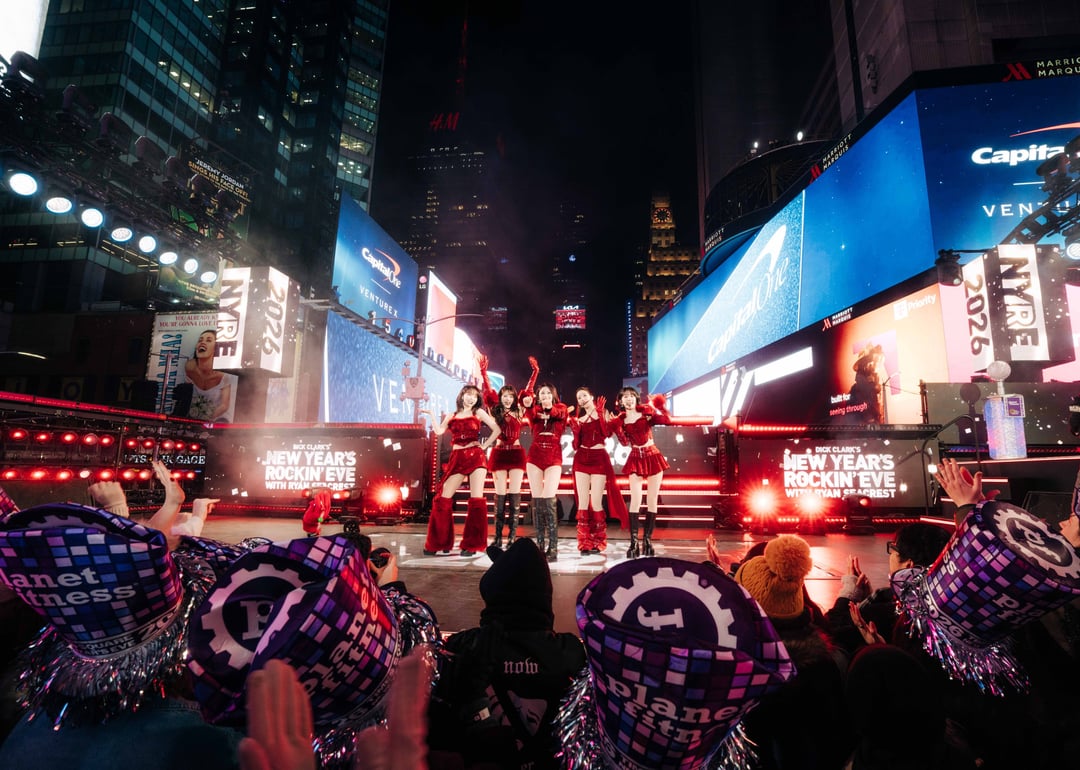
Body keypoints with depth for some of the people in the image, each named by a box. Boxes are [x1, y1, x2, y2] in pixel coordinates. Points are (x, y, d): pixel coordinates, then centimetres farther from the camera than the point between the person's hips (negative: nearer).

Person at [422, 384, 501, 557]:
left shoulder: (479, 413, 9)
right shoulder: (451, 416, 16)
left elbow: (497, 429, 3)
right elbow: (439, 431, 3)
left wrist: (484, 446, -1)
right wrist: (431, 415, 2)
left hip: (475, 457, -2)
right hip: (457, 459, 3)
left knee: (476, 499, -6)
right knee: (444, 498, 0)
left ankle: (471, 545, 2)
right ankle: (438, 543, 13)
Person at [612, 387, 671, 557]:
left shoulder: (647, 412, 2)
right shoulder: (620, 420, 4)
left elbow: (667, 421, -8)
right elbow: (624, 441, -8)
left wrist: (657, 407, -2)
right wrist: (614, 425, -15)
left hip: (653, 457, 0)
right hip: (635, 460, 0)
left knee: (652, 501, 3)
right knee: (635, 500, -10)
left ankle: (647, 540, 12)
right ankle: (634, 543, -8)